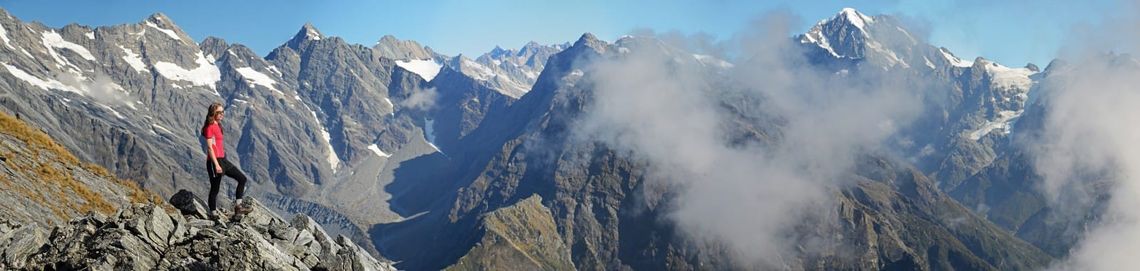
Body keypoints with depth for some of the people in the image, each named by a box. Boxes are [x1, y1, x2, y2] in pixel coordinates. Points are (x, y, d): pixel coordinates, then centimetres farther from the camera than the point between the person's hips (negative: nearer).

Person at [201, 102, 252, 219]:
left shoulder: (218, 126, 14)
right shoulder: (210, 127, -13)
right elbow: (210, 147, -18)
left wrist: (221, 163, 19)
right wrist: (216, 165, -21)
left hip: (222, 160, 9)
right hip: (214, 161, -9)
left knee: (242, 178, 8)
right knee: (215, 188, 0)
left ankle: (238, 206, 10)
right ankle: (213, 214, 10)